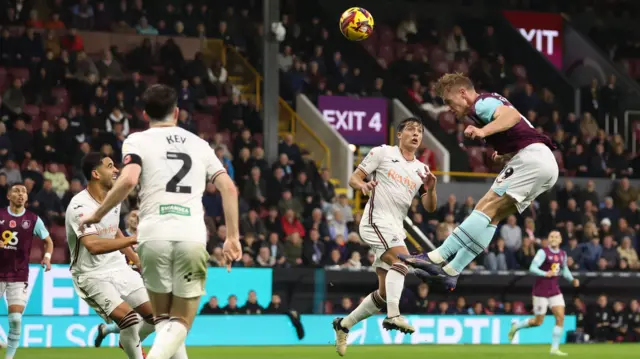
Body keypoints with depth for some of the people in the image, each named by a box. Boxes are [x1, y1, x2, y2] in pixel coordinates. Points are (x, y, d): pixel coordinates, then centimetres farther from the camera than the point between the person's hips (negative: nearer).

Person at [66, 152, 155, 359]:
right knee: (128, 318, -26)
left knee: (156, 315, 2)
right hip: (92, 276, -8)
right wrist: (133, 239, -37)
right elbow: (93, 245, -36)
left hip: (119, 269, 8)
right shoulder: (80, 206, -22)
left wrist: (138, 260, 24)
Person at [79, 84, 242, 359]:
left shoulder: (137, 141, 10)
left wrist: (97, 215, 2)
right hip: (193, 236, 1)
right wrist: (232, 237, 12)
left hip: (154, 236, -1)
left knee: (163, 319, 14)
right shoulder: (199, 144, 20)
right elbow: (229, 188, 11)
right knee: (181, 322, 3)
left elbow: (128, 181, -9)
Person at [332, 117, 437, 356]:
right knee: (402, 259, -33)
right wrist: (362, 185, -22)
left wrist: (430, 188, -10)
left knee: (384, 294, 5)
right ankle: (393, 316, -42)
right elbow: (354, 178, 2)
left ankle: (344, 325, 20)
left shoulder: (421, 170, 17)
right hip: (376, 220, -7)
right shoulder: (382, 153, 4)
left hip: (395, 230, 7)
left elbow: (429, 207, 11)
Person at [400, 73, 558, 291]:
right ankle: (451, 272, 2)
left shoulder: (482, 103, -4)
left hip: (532, 158, -10)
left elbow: (513, 115, -26)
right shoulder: (489, 105, 27)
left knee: (487, 207, -16)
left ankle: (436, 258, -23)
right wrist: (504, 156, 21)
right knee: (491, 215, 6)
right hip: (545, 164, 10)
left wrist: (483, 132, -38)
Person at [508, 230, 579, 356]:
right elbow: (532, 268, -22)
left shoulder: (563, 254, 7)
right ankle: (516, 326, 28)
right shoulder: (543, 252, -13)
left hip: (554, 291, 6)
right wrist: (546, 274, -37)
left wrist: (572, 280, 6)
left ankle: (555, 348, -2)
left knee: (560, 317, -8)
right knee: (538, 321, 0)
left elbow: (565, 270, 24)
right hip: (541, 291, -6)